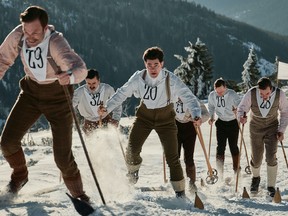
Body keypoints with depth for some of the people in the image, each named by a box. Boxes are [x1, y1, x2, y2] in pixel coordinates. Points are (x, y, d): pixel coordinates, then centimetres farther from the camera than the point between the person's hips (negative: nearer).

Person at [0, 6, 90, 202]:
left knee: (62, 156, -6)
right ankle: (20, 174, 28)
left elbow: (80, 68, -48)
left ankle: (78, 194, 20)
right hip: (31, 91, 4)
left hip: (58, 96, -4)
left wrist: (70, 76, -69)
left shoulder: (55, 42, -33)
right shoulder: (17, 36, -18)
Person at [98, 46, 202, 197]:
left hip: (165, 118, -2)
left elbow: (188, 97, -29)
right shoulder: (138, 78, -19)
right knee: (132, 150, -7)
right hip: (144, 115, 2)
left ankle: (180, 191, 6)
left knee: (172, 156, -7)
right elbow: (122, 93, -8)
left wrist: (196, 114, -45)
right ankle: (133, 170, 28)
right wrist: (107, 108, -17)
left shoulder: (171, 80, -26)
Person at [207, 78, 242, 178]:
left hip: (233, 122, -3)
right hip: (221, 123, 3)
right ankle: (220, 171, 0)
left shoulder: (232, 95, -22)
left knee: (233, 147, 5)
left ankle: (236, 169, 22)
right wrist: (211, 117, -2)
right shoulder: (212, 95, -9)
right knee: (220, 147, -4)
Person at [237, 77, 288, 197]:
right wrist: (241, 117, -35)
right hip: (255, 129, 0)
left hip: (272, 128, 0)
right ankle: (255, 178, 36)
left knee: (271, 157, -12)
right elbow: (242, 108, -13)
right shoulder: (251, 93, -23)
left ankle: (271, 186, 2)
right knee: (256, 159, 4)